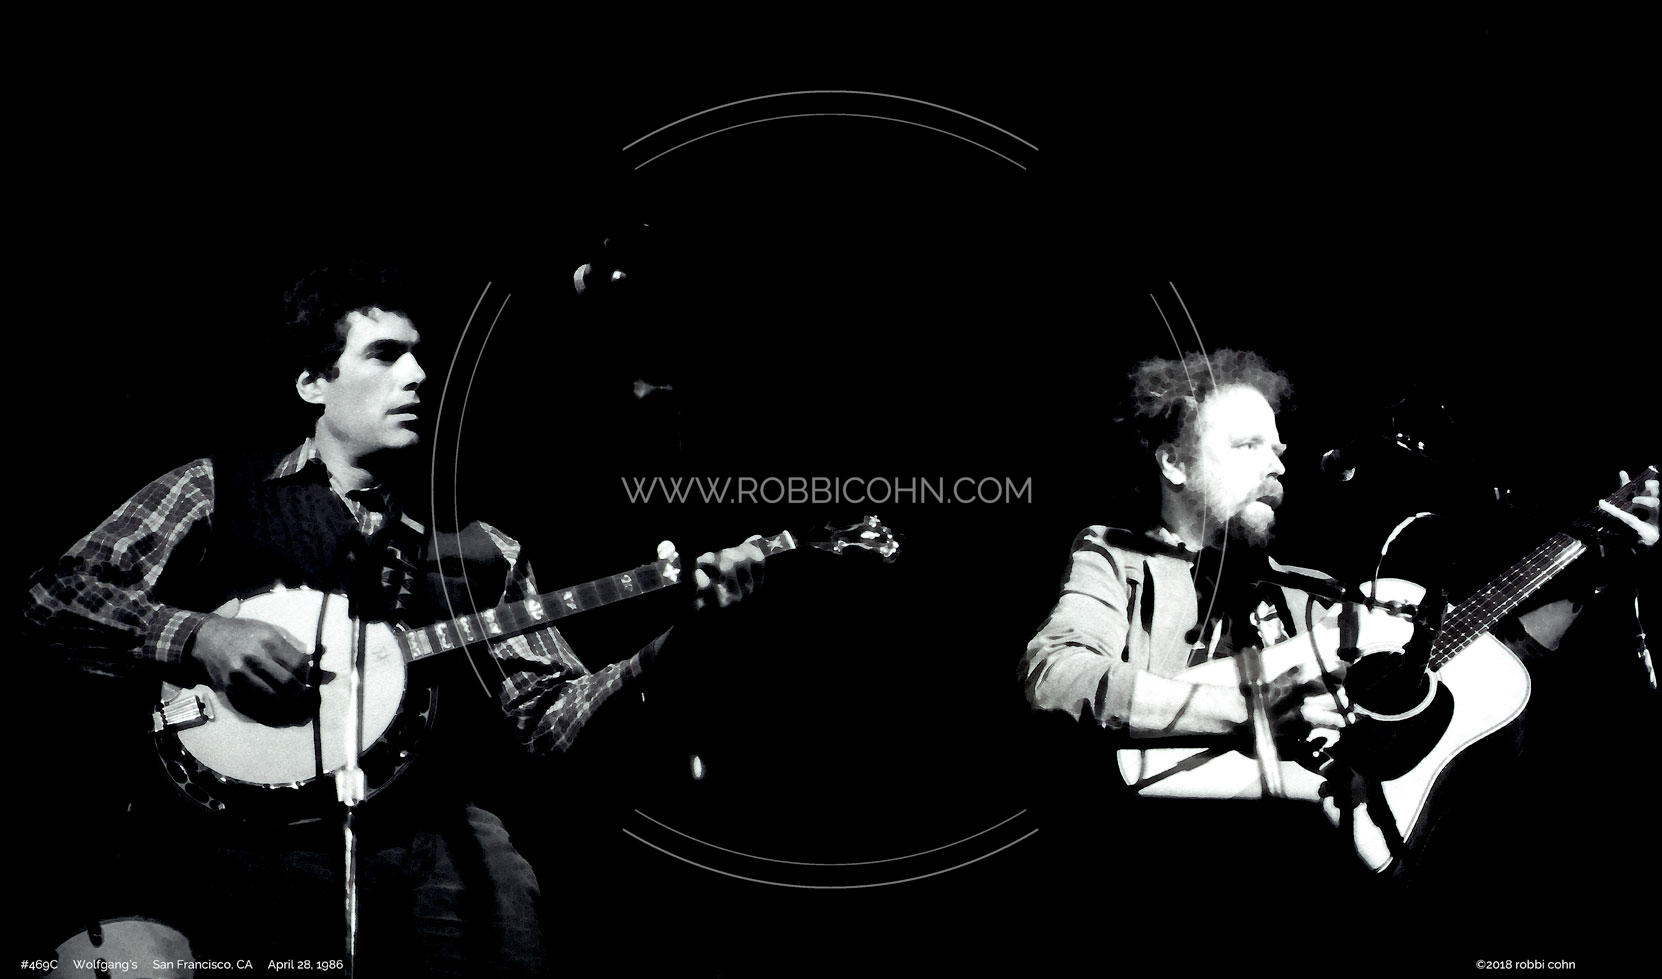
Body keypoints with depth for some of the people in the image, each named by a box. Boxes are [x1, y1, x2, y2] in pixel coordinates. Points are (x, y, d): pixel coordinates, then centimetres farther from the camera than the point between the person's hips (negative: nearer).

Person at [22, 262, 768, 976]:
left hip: (420, 826, 3)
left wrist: (671, 630, -5)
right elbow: (51, 596, 5)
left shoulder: (479, 551, 16)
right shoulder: (218, 491, 10)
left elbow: (551, 717, 10)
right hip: (253, 830, -3)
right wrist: (199, 635, -12)